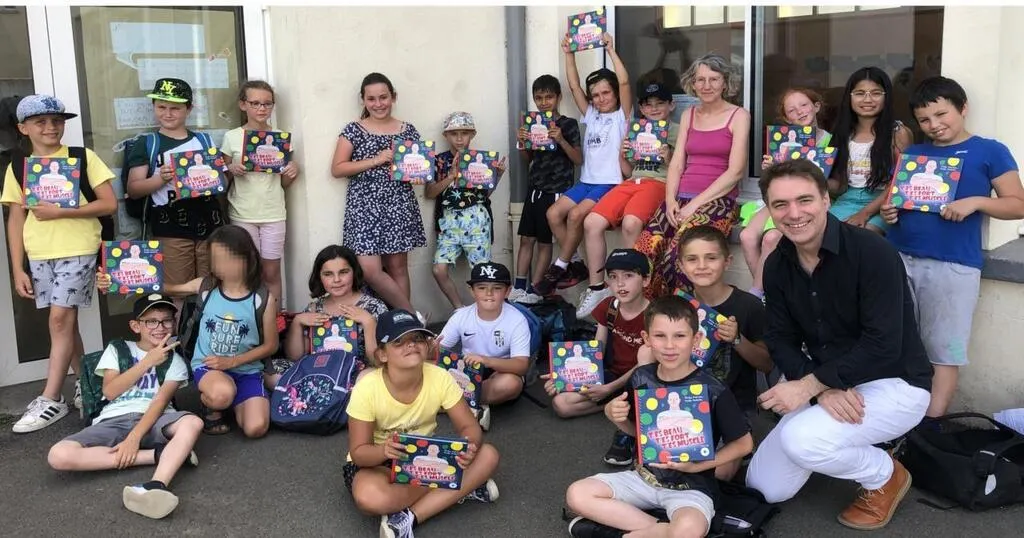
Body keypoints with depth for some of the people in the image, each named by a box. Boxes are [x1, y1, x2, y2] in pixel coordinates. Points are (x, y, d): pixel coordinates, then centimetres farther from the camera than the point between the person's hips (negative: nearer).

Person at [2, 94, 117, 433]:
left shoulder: (83, 157, -1)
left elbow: (109, 204, -5)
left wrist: (61, 212, -15)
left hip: (77, 249, -4)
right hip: (39, 254, 4)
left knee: (60, 320, -8)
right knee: (64, 321, 9)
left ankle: (51, 399, -2)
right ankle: (84, 382, 25)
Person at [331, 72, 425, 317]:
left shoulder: (408, 130, 8)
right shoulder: (354, 130, 2)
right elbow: (337, 169, -4)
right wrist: (376, 160, -12)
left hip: (399, 206, 2)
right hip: (365, 207, -1)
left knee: (398, 267, 4)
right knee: (370, 270, -11)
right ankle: (413, 315, 2)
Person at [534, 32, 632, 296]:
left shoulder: (622, 116, 1)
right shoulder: (591, 115, 17)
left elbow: (624, 82, -14)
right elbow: (574, 85, 13)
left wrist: (611, 50, -12)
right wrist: (569, 53, 6)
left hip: (610, 183, -7)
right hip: (586, 181, 7)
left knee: (575, 214, -27)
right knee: (553, 213, -11)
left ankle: (559, 267, -12)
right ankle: (574, 265, -1)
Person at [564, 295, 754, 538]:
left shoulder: (712, 390, -17)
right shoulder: (641, 378, -4)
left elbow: (744, 443, -6)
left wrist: (697, 465, -16)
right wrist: (614, 416, -8)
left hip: (691, 485, -5)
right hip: (644, 475, 5)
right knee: (577, 494, -11)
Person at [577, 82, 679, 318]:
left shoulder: (678, 132, 10)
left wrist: (669, 159, -13)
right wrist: (622, 155, 7)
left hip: (659, 183, -5)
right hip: (632, 182, 6)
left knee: (631, 223, -36)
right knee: (592, 222, -18)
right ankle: (597, 288, -9)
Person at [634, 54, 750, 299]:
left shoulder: (739, 116, 3)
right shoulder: (688, 115, 18)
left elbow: (735, 171, -6)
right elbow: (676, 164, 13)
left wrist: (696, 203, -13)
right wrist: (671, 201, -6)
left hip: (718, 200, -4)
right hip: (682, 197, 4)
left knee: (680, 253, -34)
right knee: (645, 249, -25)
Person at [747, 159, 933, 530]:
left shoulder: (872, 252, -23)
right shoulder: (776, 265, -3)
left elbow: (882, 346, -26)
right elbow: (780, 340, -3)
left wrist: (808, 386, -27)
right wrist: (825, 389, -21)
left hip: (894, 384, -6)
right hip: (825, 386, 6)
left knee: (801, 440, -32)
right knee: (765, 489, 2)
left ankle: (885, 477, 0)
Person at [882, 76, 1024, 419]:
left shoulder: (990, 151, 3)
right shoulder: (912, 153, 15)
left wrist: (977, 201, -17)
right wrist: (887, 212, -1)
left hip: (953, 265, -4)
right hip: (898, 258, 4)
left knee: (944, 350, 0)